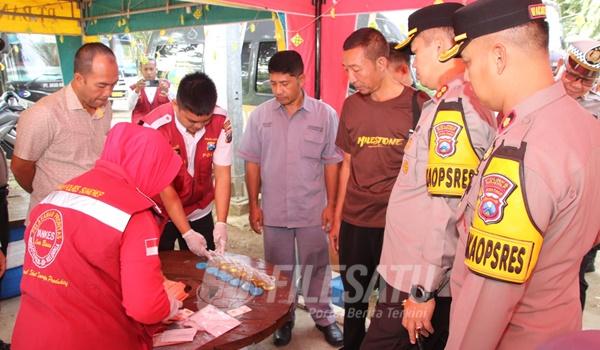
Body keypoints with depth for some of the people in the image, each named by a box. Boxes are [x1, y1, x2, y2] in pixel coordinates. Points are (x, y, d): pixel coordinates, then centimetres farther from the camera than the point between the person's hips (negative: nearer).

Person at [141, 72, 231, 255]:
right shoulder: (155, 127, -26)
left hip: (200, 212, 3)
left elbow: (222, 175, -13)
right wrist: (187, 233, -23)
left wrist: (221, 223, -22)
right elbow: (165, 187, -21)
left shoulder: (221, 122, -17)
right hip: (161, 214, -2)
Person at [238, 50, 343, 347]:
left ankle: (323, 315, 34)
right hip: (273, 210, 2)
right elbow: (252, 163, 2)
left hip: (313, 210, -1)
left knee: (316, 266, 13)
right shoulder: (260, 115, -3)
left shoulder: (325, 114, -7)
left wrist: (331, 204, -4)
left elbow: (331, 163, -3)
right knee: (279, 268, 16)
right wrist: (253, 205, 1)